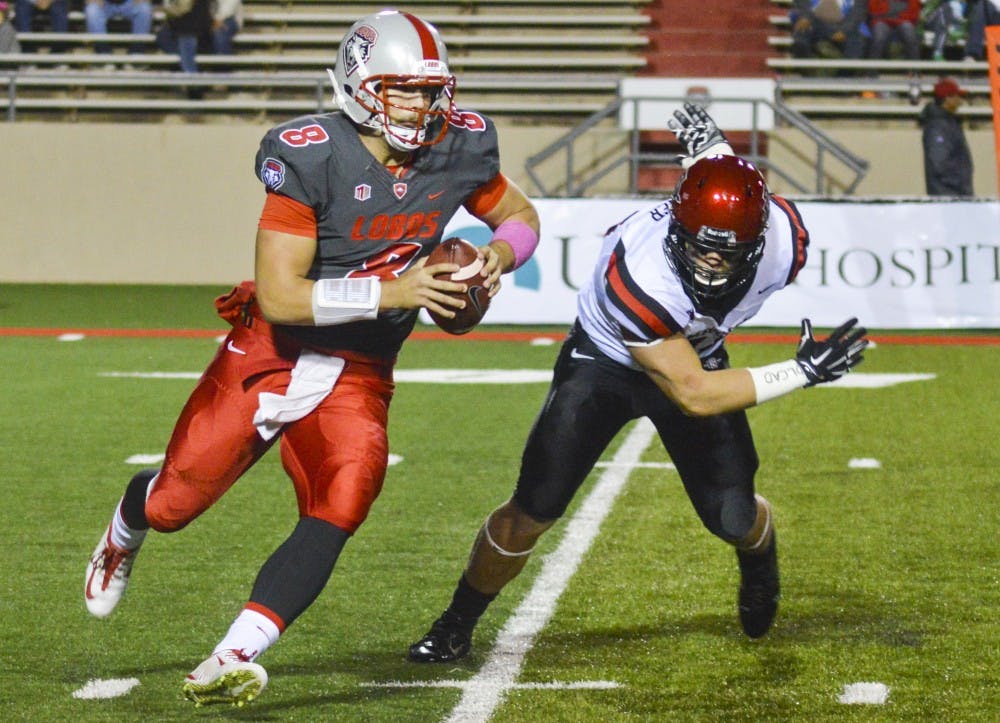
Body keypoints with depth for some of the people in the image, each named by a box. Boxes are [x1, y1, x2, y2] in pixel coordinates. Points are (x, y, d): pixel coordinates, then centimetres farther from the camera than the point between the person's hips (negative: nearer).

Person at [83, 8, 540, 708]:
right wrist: (392, 292, -31)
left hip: (357, 376, 3)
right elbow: (279, 296, -25)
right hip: (269, 355, -3)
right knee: (176, 500, 6)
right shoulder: (310, 157, -22)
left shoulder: (459, 148, -6)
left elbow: (522, 216, 13)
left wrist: (498, 254, -10)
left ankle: (230, 661, -22)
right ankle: (125, 533, 46)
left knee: (343, 505, -22)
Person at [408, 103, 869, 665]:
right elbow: (692, 394, -37)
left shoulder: (783, 241, -31)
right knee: (533, 510, -10)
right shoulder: (637, 276, -44)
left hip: (697, 355, 4)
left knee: (734, 518, -1)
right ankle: (457, 625, 14)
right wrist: (803, 372, -38)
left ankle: (760, 563, 39)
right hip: (604, 362, -4)